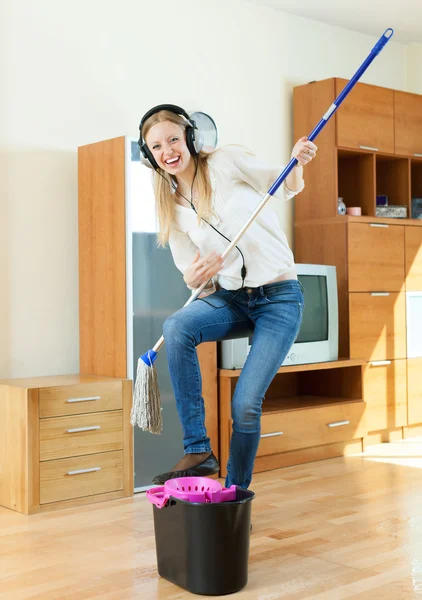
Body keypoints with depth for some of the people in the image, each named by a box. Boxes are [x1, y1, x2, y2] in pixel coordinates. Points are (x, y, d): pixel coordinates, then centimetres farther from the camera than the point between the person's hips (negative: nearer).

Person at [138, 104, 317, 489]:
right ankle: (198, 450, -23)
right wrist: (195, 276, -16)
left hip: (279, 297, -3)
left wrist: (298, 163, -14)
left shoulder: (228, 162, -4)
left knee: (246, 404, -12)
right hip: (230, 298, 4)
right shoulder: (172, 207, 7)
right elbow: (192, 276, 8)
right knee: (176, 327, -29)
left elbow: (285, 188, 9)